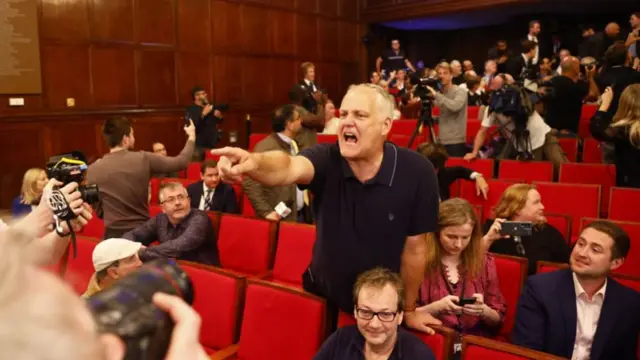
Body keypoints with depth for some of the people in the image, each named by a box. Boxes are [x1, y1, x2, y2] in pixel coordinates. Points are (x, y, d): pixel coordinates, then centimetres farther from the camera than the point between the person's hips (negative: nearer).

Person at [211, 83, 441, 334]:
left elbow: (414, 248, -14)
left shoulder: (417, 172, -23)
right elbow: (290, 168, -44)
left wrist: (409, 311, -3)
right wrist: (253, 162, -67)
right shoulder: (326, 158, -21)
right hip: (323, 295, 1)